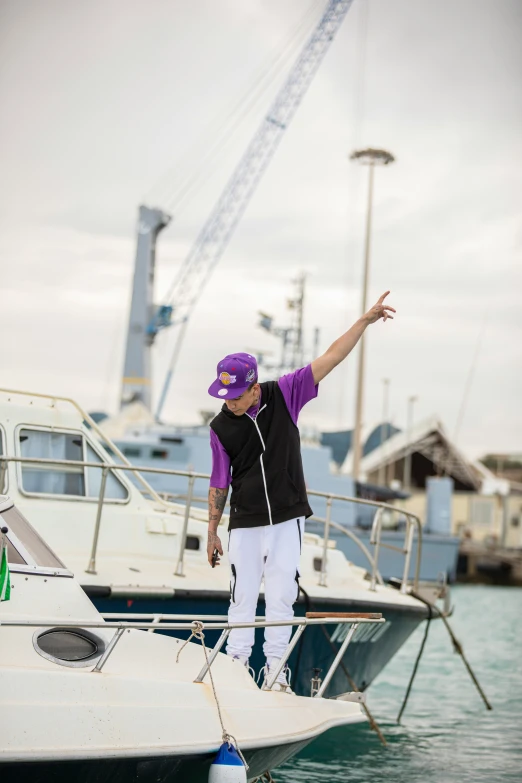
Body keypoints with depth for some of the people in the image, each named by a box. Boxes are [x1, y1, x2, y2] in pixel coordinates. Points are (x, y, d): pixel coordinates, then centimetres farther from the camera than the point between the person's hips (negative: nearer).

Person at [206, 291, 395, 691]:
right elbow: (219, 483, 2)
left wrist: (365, 321, -14)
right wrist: (212, 532, 6)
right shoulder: (221, 428, -6)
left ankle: (275, 669, 15)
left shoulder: (285, 395, -8)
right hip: (245, 524, 0)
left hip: (287, 520, 0)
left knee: (281, 596, 4)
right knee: (243, 595, 5)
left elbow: (330, 358, -9)